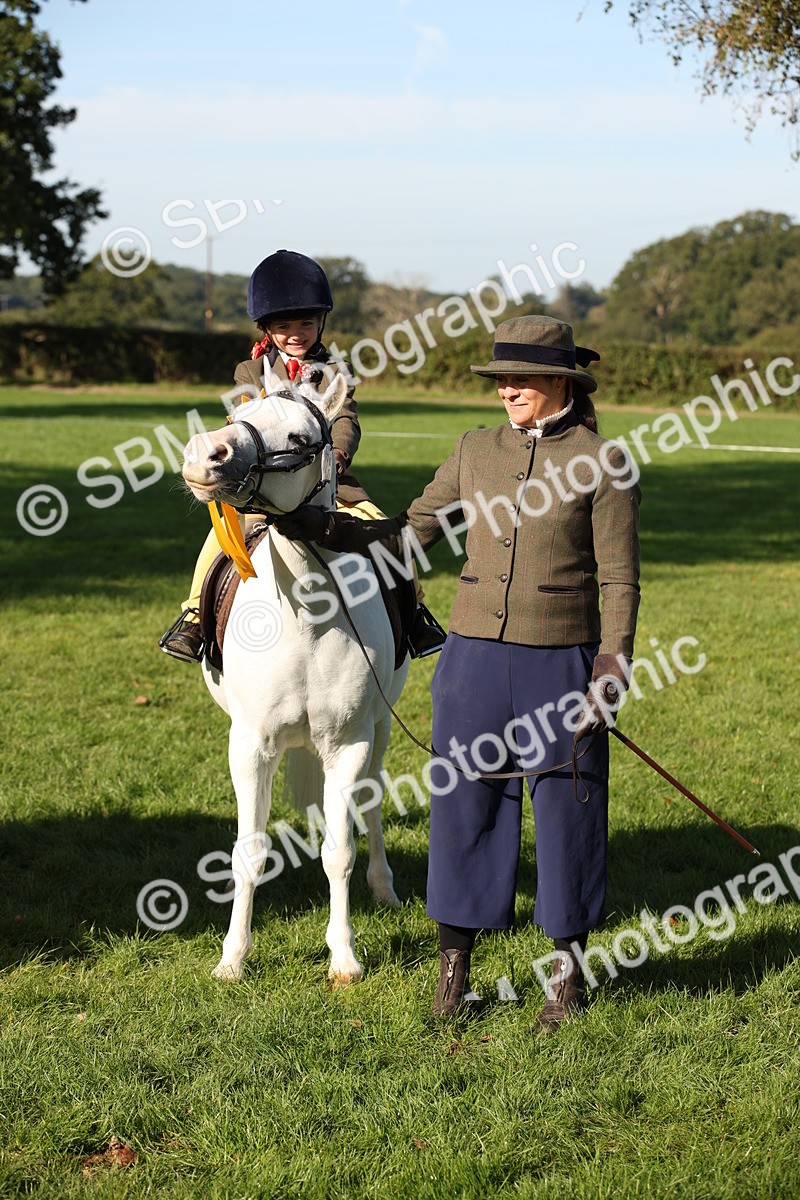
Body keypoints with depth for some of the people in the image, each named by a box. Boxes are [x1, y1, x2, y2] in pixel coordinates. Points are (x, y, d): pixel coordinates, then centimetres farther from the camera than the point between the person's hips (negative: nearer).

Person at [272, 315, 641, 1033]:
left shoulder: (603, 462, -4)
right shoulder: (476, 452, 7)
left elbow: (619, 579, -5)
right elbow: (410, 534, 11)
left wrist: (611, 674, -12)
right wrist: (305, 521, 4)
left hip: (561, 661, -4)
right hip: (475, 655, 4)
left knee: (566, 812, 5)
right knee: (463, 804, 8)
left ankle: (568, 975, 21)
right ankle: (454, 972, 21)